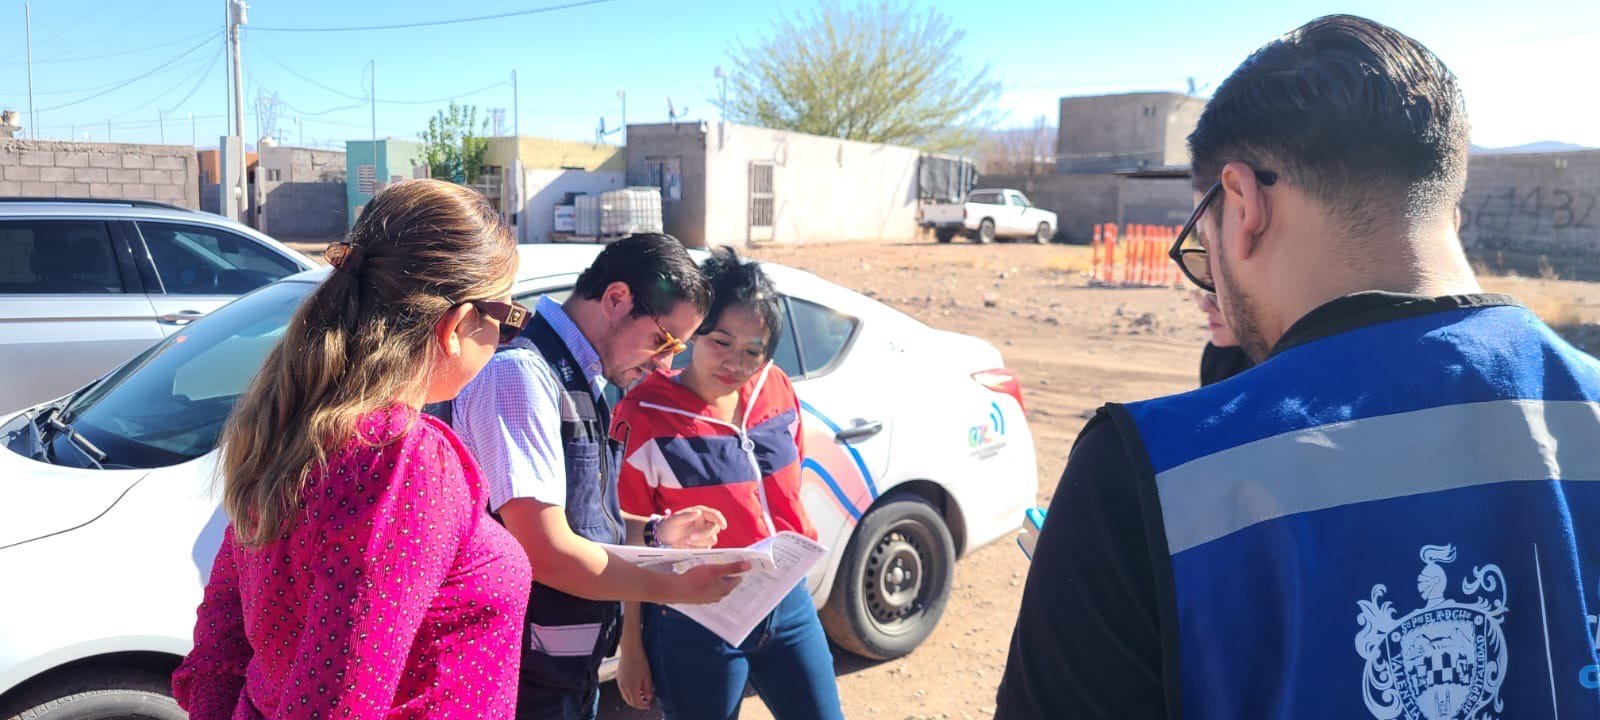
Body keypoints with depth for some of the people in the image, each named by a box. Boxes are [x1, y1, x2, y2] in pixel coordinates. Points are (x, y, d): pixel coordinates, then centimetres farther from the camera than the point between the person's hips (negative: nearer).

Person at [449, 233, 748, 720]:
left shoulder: (580, 382, 7)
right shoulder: (521, 373, -21)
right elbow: (547, 554, -25)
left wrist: (653, 533, 6)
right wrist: (677, 588, -16)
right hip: (526, 678, -8)